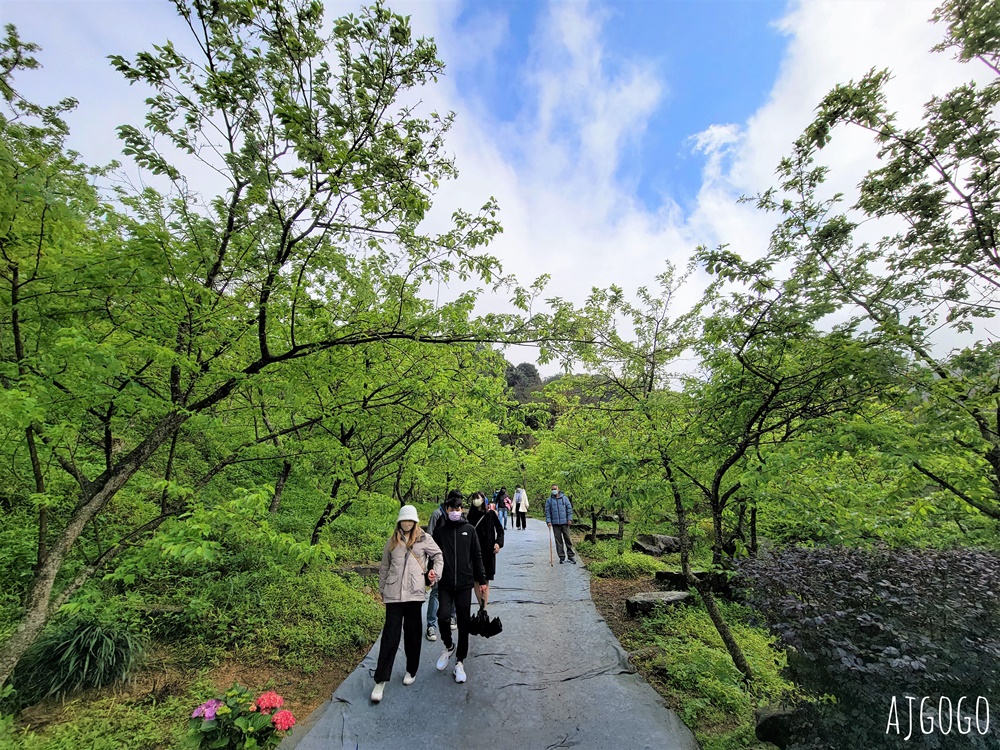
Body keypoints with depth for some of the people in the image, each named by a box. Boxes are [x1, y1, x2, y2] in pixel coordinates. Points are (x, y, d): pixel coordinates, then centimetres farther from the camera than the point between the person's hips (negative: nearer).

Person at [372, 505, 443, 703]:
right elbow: (384, 567, 15)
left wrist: (436, 571, -4)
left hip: (415, 592, -1)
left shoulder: (424, 539, 0)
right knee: (390, 634, -1)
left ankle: (411, 670, 32)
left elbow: (438, 555, 10)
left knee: (412, 632, 12)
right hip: (394, 593, 1)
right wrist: (382, 589, 17)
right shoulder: (392, 541, 7)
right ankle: (380, 680, 8)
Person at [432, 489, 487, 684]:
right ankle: (449, 647, 17)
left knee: (464, 622, 5)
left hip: (465, 583, 0)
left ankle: (460, 662, 24)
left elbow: (477, 556, 6)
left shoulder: (469, 530, 2)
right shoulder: (439, 531, 3)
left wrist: (481, 579, 5)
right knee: (443, 616, -15)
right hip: (445, 584, 0)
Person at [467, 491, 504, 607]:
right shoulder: (471, 515, 3)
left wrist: (498, 542, -7)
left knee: (485, 582, 3)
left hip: (488, 551, -1)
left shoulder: (491, 514, -1)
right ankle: (481, 605, 21)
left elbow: (500, 529, 7)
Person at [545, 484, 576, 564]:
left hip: (565, 522, 0)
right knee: (558, 540, 4)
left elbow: (569, 508, 5)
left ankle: (571, 556, 13)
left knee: (567, 539, 3)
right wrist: (548, 521, -5)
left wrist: (570, 519, -3)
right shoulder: (549, 500, 4)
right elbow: (547, 511, 4)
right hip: (555, 524, 0)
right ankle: (562, 557, 13)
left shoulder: (564, 498, 4)